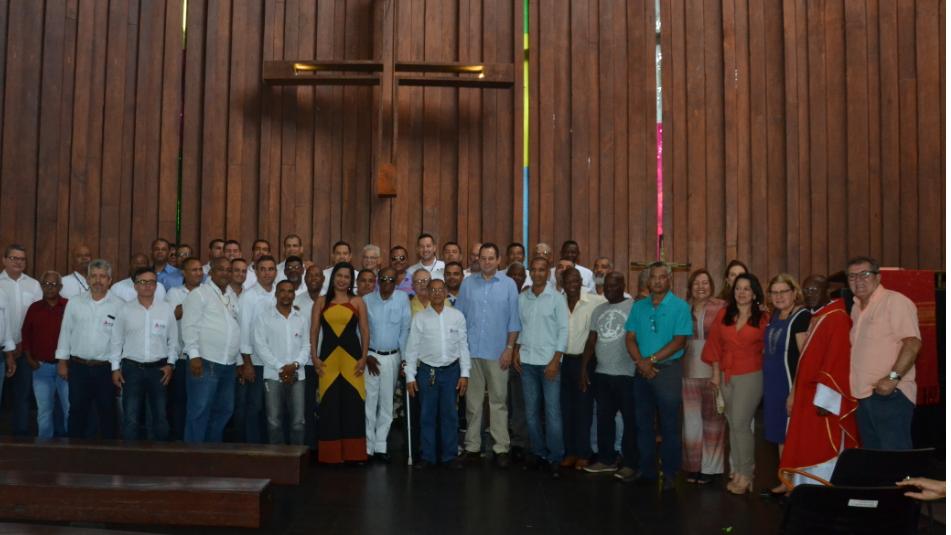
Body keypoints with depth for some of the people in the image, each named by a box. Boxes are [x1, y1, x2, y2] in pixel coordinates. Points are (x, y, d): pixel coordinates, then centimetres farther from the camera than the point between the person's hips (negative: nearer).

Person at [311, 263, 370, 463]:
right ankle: (330, 452, 11)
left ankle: (353, 452, 7)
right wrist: (314, 356, -2)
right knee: (329, 404, 2)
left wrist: (364, 357, -4)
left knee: (353, 402, -2)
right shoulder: (321, 301, 9)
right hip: (328, 356, 1)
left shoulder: (357, 301, 7)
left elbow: (365, 331, 5)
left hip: (352, 356, -1)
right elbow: (314, 330, 7)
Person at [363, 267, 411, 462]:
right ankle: (367, 447, 7)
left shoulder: (403, 299, -3)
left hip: (392, 357, 1)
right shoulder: (367, 300, -2)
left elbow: (405, 329, -3)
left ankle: (380, 446, 15)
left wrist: (405, 358, -5)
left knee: (387, 403, 7)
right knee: (369, 402, -2)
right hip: (370, 355, -1)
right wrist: (366, 356, -5)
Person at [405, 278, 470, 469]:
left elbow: (463, 346, 3)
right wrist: (410, 377, 0)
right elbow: (412, 348, 2)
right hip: (427, 371, 0)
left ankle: (450, 455, 18)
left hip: (451, 370, 0)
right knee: (427, 415, 6)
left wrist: (465, 374, 0)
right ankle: (427, 456, 16)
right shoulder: (419, 318, 0)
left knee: (449, 414, 7)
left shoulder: (457, 316, 1)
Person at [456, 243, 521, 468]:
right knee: (472, 401, 8)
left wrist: (509, 348, -5)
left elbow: (514, 320, 1)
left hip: (498, 353, -1)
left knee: (498, 401, 3)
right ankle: (472, 446, 16)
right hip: (471, 352, 2)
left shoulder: (508, 284, 2)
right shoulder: (468, 283, 5)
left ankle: (501, 448, 8)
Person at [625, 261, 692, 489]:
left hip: (668, 370, -4)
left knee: (669, 425, 1)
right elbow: (630, 338, 5)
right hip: (642, 372, 4)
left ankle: (669, 474, 12)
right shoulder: (638, 306, 9)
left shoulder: (680, 306, -4)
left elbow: (679, 340, -11)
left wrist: (652, 360, -15)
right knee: (643, 423, 10)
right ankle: (647, 470, 20)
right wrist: (641, 362, -11)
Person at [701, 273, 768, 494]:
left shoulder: (762, 318, -7)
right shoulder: (724, 315, 4)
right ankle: (737, 472, 21)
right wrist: (716, 372, 7)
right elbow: (715, 343, 8)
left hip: (751, 376, -5)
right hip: (726, 376, 5)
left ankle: (745, 475, 6)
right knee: (733, 425, 11)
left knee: (740, 424, -7)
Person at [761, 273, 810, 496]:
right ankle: (785, 482, 24)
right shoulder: (774, 316, 12)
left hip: (791, 385, -8)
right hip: (773, 385, 8)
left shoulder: (802, 316, -12)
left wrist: (795, 391, -21)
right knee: (781, 435, 14)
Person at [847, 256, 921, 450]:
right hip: (864, 396, 9)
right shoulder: (857, 308, 18)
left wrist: (893, 377, -25)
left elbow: (913, 343, -18)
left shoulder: (895, 301, -8)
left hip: (889, 394, -8)